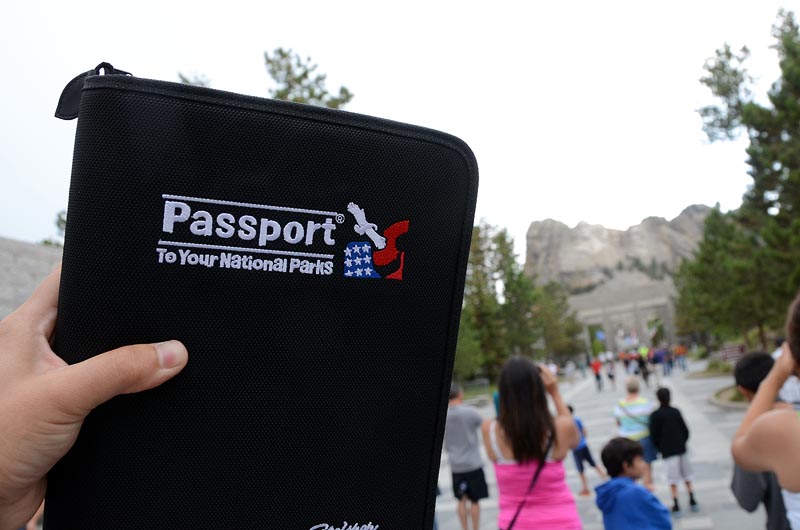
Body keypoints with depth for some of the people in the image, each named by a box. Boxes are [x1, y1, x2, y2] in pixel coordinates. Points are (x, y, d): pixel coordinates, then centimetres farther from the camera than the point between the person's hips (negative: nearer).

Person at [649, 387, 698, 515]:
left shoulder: (655, 416, -10)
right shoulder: (676, 412, 1)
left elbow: (654, 435, -9)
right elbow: (685, 430, 5)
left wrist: (660, 448, 7)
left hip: (668, 451, -4)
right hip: (681, 448, 4)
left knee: (673, 478, 1)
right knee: (687, 474, 17)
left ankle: (676, 506, 0)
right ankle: (692, 501, 22)